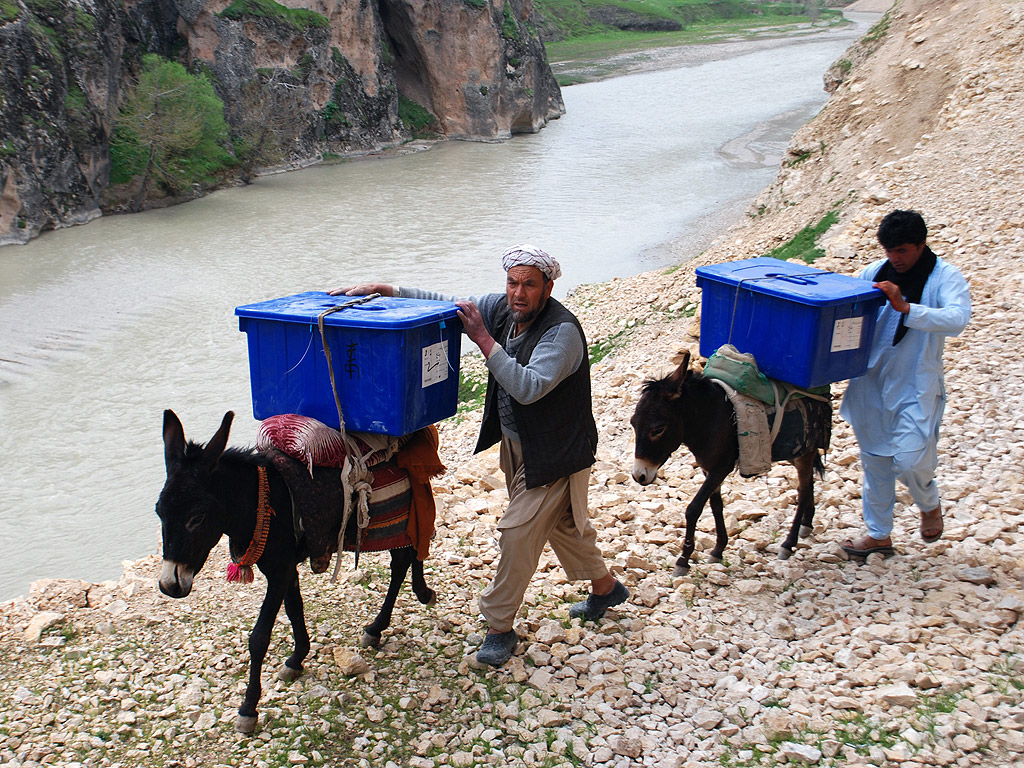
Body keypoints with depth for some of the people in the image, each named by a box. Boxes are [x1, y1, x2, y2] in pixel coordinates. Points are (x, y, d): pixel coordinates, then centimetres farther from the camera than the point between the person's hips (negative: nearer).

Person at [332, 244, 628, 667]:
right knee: (562, 522, 23)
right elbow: (446, 303, 2)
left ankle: (499, 625, 10)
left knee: (518, 532, -7)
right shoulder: (501, 308, -6)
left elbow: (528, 388, -38)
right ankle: (605, 586, 45)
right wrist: (384, 290, -9)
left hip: (554, 454, -8)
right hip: (516, 444, 8)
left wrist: (482, 338, -37)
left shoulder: (562, 331, -28)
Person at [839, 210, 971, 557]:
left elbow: (957, 318, -25)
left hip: (916, 386, -4)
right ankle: (878, 534, 29)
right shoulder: (875, 272, 2)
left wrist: (906, 308, -37)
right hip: (872, 382, 4)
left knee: (909, 460, -11)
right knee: (874, 461, 12)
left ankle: (930, 505, 24)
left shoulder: (945, 276, -9)